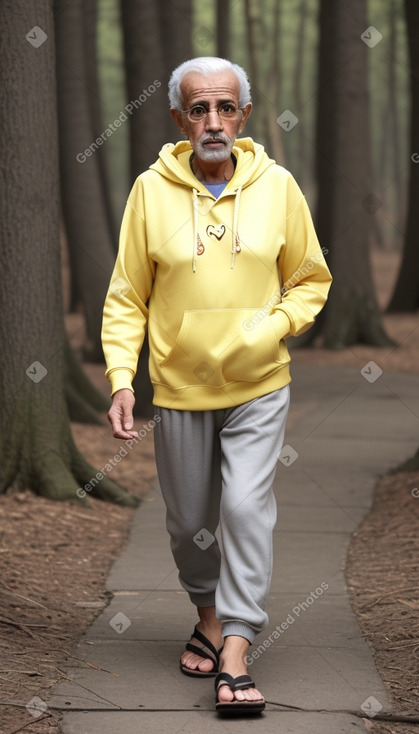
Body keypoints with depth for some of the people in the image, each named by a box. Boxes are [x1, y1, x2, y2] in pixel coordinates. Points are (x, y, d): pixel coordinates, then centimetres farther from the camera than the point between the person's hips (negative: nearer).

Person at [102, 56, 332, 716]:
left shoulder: (277, 186, -4)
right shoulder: (151, 190, -6)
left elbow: (311, 279, 7)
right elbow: (127, 298, -1)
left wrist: (275, 327, -11)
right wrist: (121, 378, -11)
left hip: (259, 387, -1)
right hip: (180, 388, 1)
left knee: (248, 507, -13)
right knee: (189, 520, 12)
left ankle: (236, 656, -11)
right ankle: (209, 615, 39)